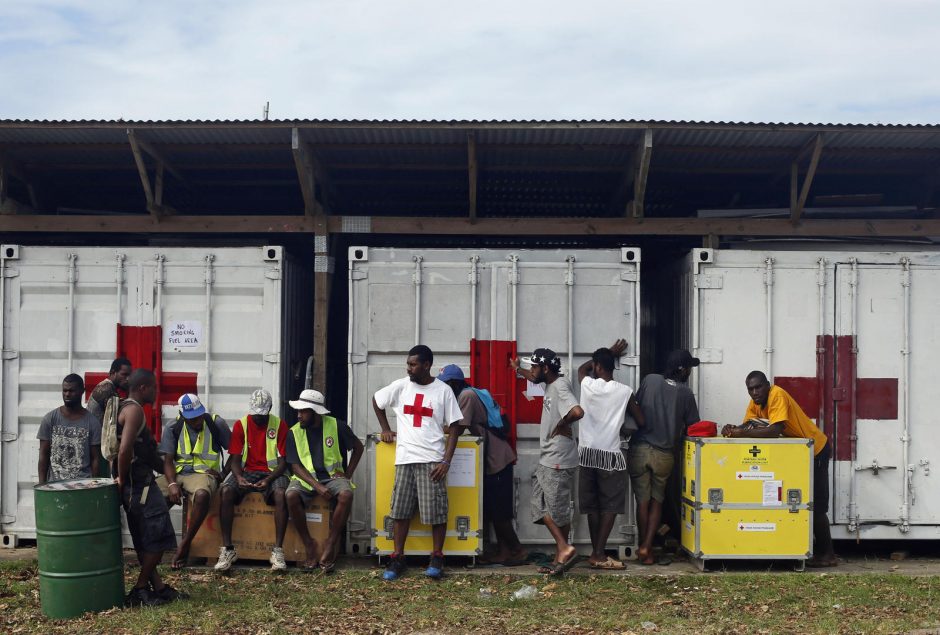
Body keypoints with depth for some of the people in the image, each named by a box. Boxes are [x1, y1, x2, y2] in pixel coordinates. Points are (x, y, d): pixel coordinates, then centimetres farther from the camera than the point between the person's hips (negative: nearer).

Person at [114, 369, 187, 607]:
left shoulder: (125, 408, 16)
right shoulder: (134, 410, -16)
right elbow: (125, 449, -28)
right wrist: (121, 479, -18)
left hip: (136, 486, 11)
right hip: (140, 485, -11)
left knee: (145, 541, 14)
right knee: (158, 537, -4)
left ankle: (158, 587, 22)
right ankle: (139, 590, 2)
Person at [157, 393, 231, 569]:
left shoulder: (216, 423, -3)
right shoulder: (173, 428, 2)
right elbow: (168, 460, 0)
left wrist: (223, 473, -8)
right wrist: (172, 483, -16)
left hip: (203, 473, -3)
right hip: (177, 473, 3)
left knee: (202, 495, -39)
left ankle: (186, 543, -23)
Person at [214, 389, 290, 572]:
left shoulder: (279, 425, -1)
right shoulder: (240, 425, 2)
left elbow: (283, 460, -4)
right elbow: (235, 459, 0)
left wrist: (269, 480, -21)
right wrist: (239, 477, -21)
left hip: (271, 472, -1)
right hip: (246, 471, 1)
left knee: (281, 494, -35)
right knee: (226, 492, -30)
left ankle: (278, 551, -31)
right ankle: (227, 549, -25)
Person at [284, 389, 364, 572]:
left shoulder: (336, 426, -4)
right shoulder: (294, 432, -1)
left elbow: (358, 447, 9)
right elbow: (296, 466, -5)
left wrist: (348, 474, 0)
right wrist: (317, 486, -19)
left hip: (333, 476, -1)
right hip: (306, 478, 1)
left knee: (346, 495, -34)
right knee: (291, 496, -32)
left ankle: (331, 545, -19)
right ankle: (309, 546, -15)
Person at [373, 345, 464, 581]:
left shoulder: (443, 390, -1)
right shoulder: (400, 386, 5)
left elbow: (454, 427, -1)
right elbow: (376, 400, 22)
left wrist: (446, 461, -8)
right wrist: (385, 429, 15)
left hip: (432, 460, -2)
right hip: (404, 458, 3)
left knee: (436, 511, -2)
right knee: (400, 510, 4)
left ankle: (437, 558, 12)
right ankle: (397, 558, 13)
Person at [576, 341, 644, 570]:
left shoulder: (587, 385, 0)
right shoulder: (625, 391, -4)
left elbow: (582, 368, 25)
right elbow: (641, 421, 4)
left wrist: (608, 353, 29)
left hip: (587, 453, 3)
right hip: (611, 455, -3)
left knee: (593, 506, 11)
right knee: (610, 506, 3)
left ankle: (597, 552, 16)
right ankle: (598, 555, -3)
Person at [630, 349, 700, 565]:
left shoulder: (650, 380, 0)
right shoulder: (685, 392, -1)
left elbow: (635, 408, 7)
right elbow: (692, 425, 5)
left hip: (639, 449, 1)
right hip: (664, 454, 0)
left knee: (642, 501, 9)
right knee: (657, 501, 15)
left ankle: (644, 550, 14)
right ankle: (647, 547, 5)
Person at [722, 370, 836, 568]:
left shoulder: (777, 395, -28)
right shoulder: (756, 401, -1)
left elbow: (775, 431, -38)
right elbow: (747, 426, -6)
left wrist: (743, 433, -40)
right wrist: (732, 429, -27)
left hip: (816, 449, -9)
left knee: (816, 505, -6)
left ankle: (827, 554, 4)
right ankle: (814, 549, 21)